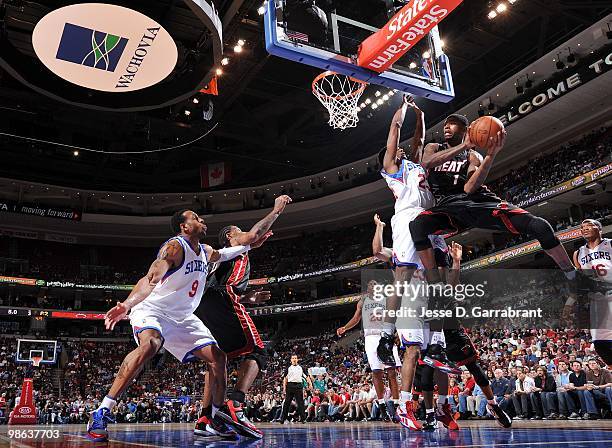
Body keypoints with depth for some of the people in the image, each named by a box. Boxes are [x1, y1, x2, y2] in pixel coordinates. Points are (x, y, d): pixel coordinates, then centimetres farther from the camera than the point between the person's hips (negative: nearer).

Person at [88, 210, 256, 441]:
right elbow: (151, 278, -35)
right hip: (152, 310, -8)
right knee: (149, 345, -38)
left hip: (182, 317, 8)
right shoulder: (175, 246, -20)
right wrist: (127, 304, -50)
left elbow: (223, 254, 32)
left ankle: (215, 420, 14)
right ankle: (101, 413, -30)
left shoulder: (206, 251, 6)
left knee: (217, 358, -1)